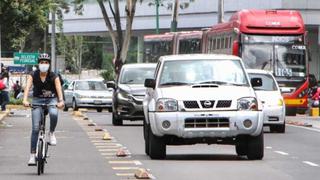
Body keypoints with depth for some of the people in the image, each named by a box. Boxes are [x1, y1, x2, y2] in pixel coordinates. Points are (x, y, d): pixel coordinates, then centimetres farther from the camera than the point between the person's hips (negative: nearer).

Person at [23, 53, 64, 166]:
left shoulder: (53, 76, -12)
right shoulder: (33, 75, -10)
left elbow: (58, 88, -25)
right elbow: (27, 87, -24)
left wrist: (61, 101, -44)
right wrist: (25, 100, -43)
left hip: (51, 100, 0)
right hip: (37, 100, 0)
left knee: (54, 114, -36)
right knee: (35, 128, -9)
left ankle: (51, 133, -7)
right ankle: (32, 155, -4)